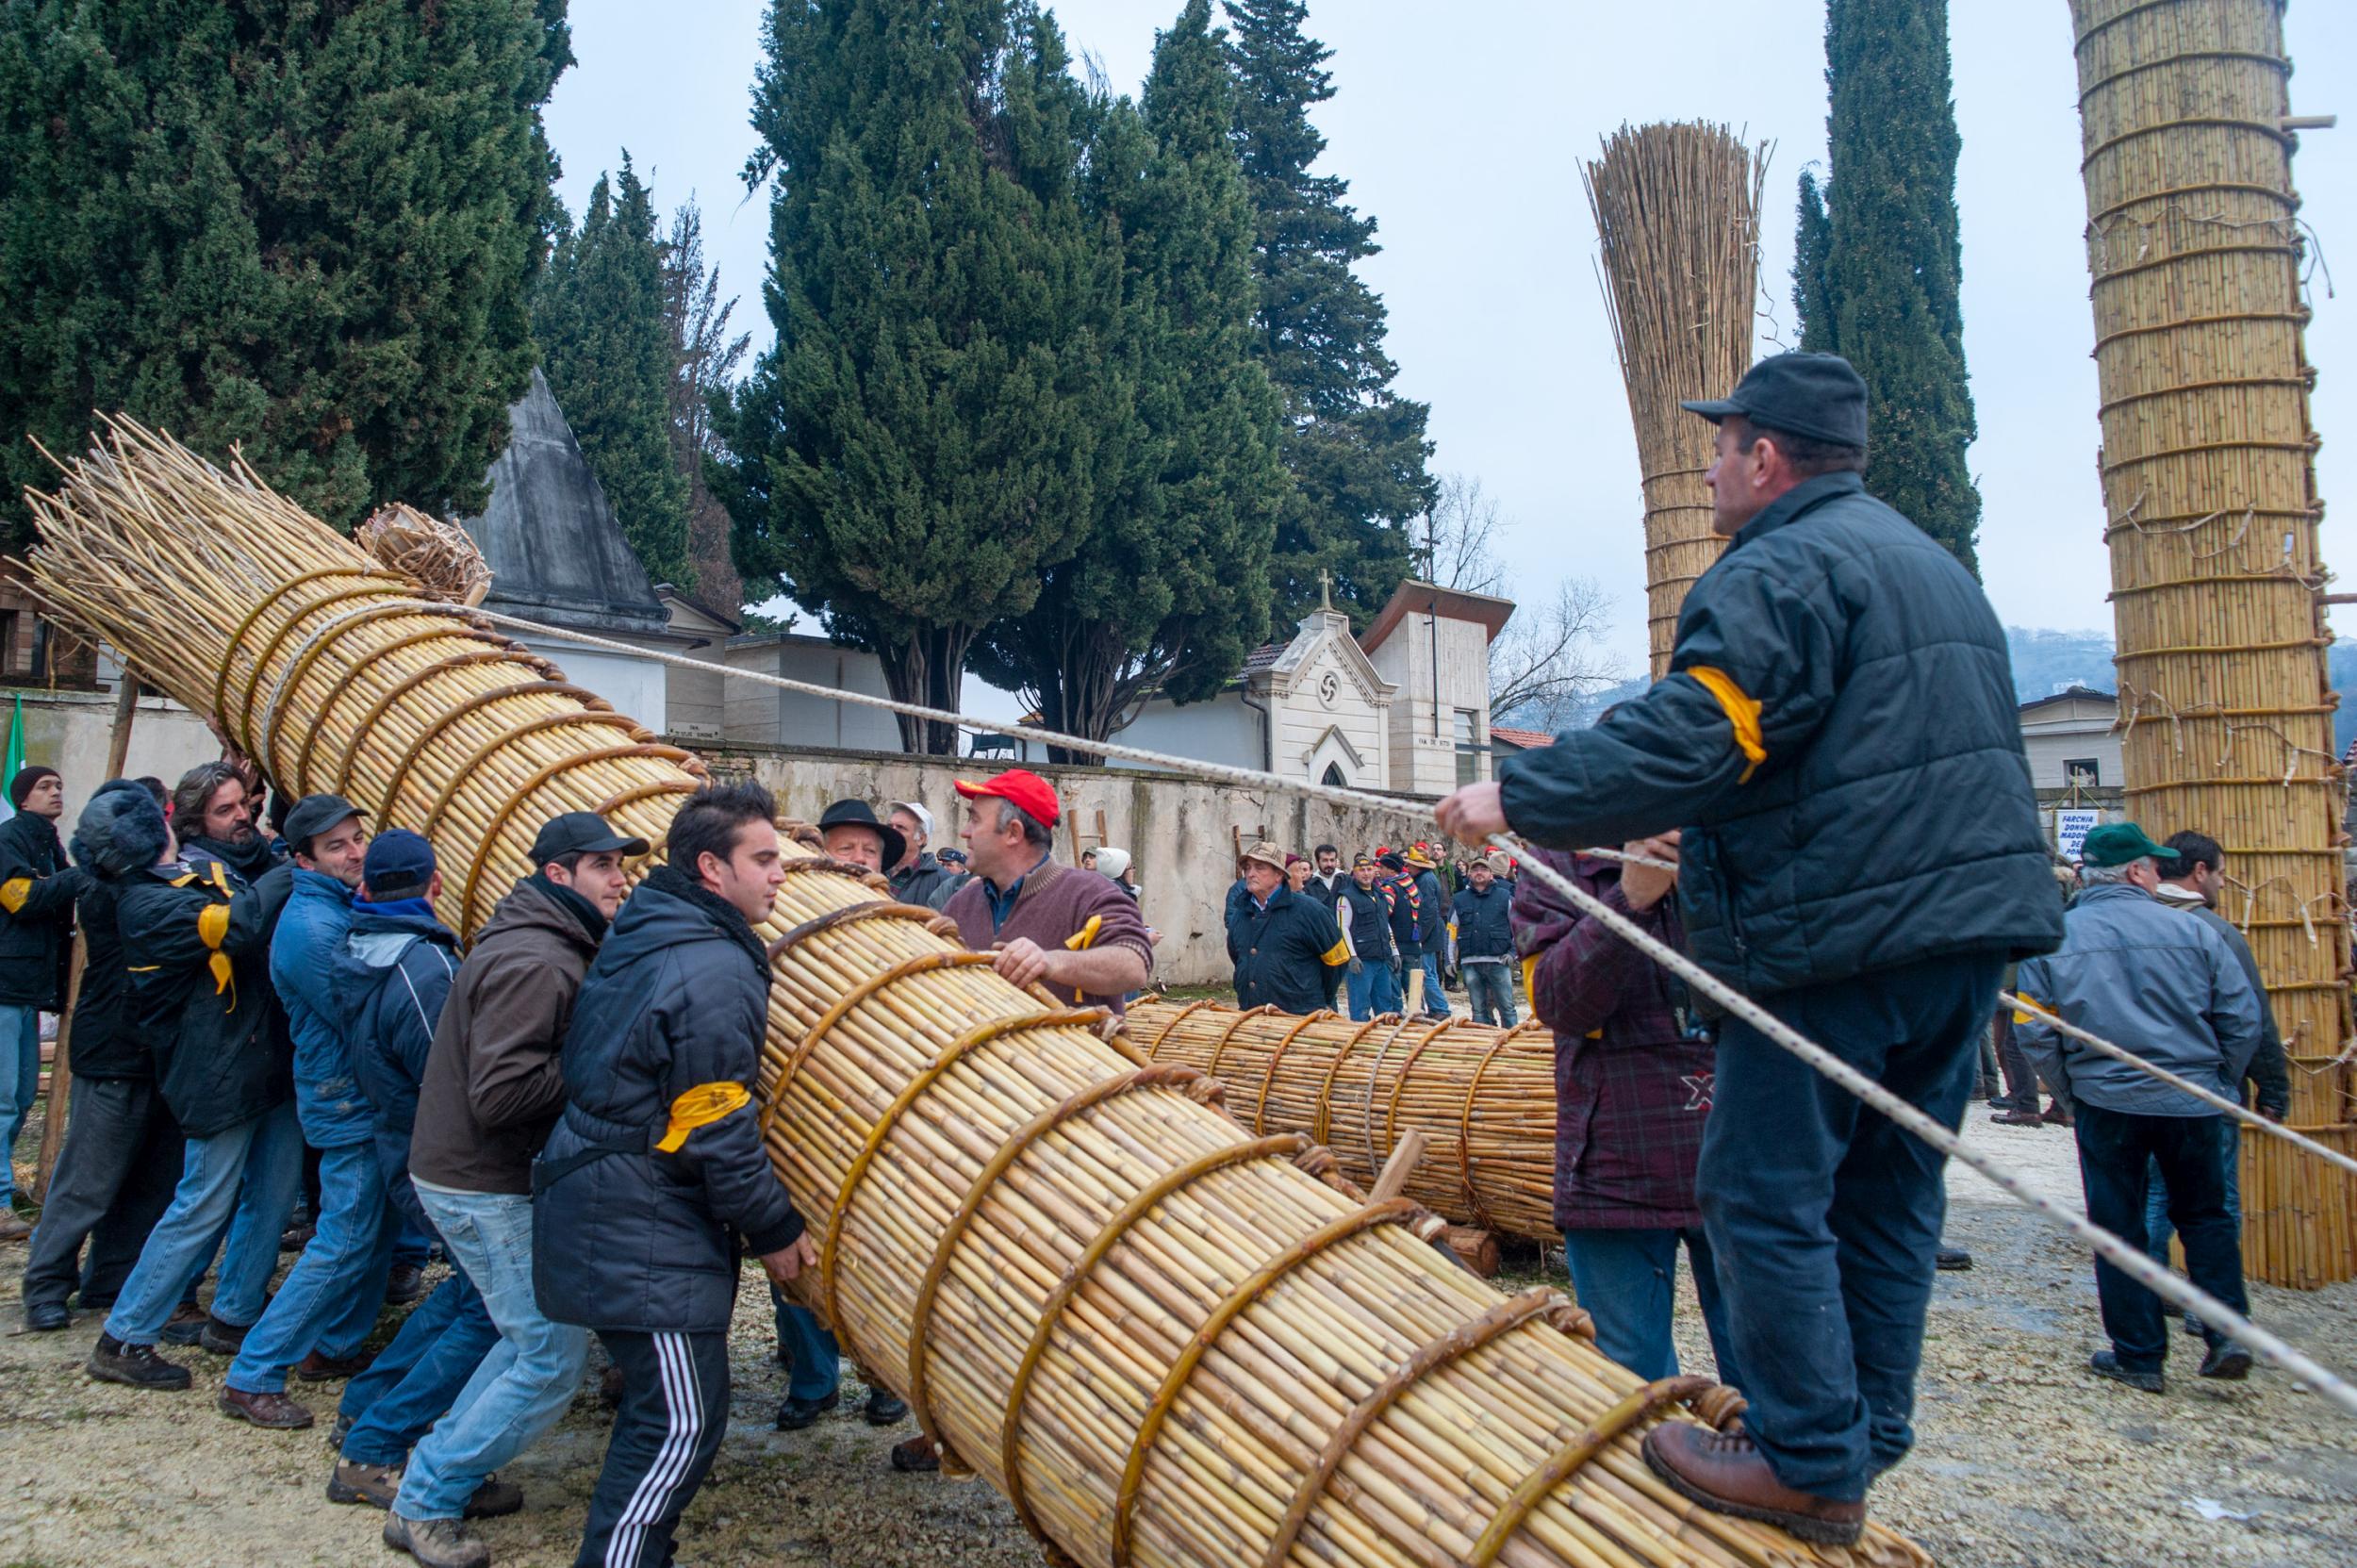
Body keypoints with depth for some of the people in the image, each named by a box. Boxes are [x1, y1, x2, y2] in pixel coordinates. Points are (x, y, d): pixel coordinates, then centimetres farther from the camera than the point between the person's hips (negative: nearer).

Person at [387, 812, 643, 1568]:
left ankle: (445, 1466, 32)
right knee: (554, 1360, -4)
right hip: (483, 1188, -11)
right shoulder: (534, 966, -23)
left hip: (478, 1177, 11)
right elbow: (500, 1092, -30)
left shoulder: (551, 950, 11)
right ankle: (424, 1504, 9)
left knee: (538, 1337, 20)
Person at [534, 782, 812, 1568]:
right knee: (682, 1421, -6)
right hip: (645, 1232, -10)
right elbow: (720, 1133, -19)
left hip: (602, 1202, 10)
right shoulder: (714, 973, -20)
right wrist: (774, 1230, -7)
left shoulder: (641, 936, 11)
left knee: (660, 1409, 19)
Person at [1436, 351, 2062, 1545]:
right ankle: (1866, 1441, 24)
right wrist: (1705, 829, 30)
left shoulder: (1780, 571, -12)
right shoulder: (1934, 566, 21)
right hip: (1968, 919, 10)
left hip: (1834, 935, -10)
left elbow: (1684, 741, -24)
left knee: (1766, 1193, 0)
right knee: (1889, 1193, 15)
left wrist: (1519, 798, -16)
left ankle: (1811, 1465, 6)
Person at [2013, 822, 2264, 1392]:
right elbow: (2243, 1017, 0)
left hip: (2105, 1104, -1)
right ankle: (2227, 1333, 10)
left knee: (2119, 1228, 9)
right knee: (2205, 1217, 19)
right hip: (2191, 1103, 1)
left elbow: (2035, 1032, -6)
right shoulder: (2193, 932, -4)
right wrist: (2218, 1083, 14)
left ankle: (2139, 1356, 12)